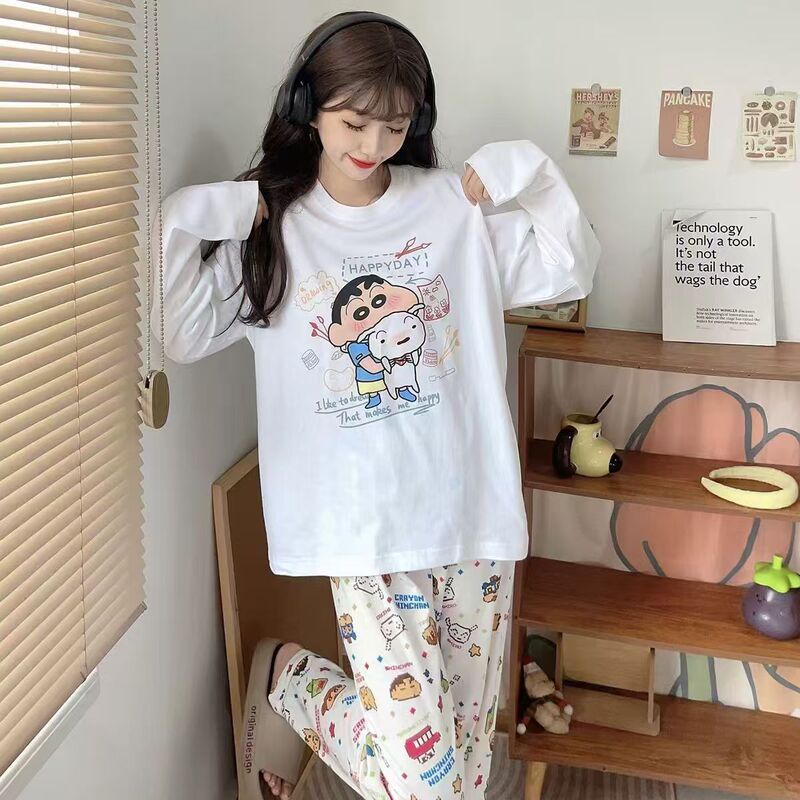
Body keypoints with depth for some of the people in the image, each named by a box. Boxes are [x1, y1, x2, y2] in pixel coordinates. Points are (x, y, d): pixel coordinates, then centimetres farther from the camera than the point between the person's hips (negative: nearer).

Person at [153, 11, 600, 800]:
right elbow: (178, 338, -3)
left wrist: (531, 172, -4)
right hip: (364, 529, -3)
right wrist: (182, 225, -13)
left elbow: (570, 272, 7)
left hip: (471, 513, 3)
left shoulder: (456, 206, 4)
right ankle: (285, 678, 20)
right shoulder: (269, 227, 1)